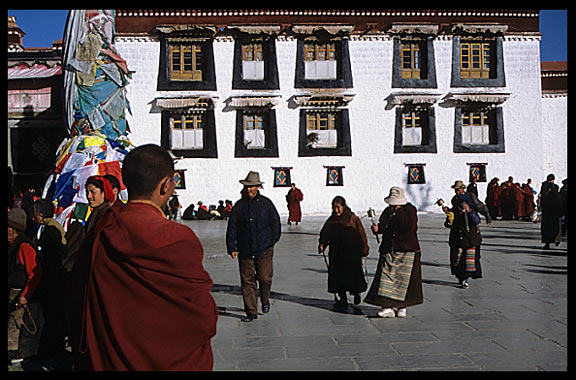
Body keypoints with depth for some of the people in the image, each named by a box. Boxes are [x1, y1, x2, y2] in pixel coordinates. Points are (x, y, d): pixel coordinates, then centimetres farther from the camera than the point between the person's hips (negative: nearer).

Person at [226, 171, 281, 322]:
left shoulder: (266, 203, 3)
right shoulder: (239, 206, 5)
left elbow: (275, 222, 11)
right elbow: (232, 228, 7)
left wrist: (272, 240, 7)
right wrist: (232, 248, 1)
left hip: (264, 249, -1)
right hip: (244, 250, 1)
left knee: (265, 278, -2)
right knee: (247, 281, 1)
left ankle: (265, 300, 29)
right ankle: (251, 311, 11)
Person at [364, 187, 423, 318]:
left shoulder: (410, 210, -5)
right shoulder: (388, 211, 11)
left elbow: (410, 228, -18)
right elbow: (383, 226, 13)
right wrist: (378, 228, -9)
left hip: (406, 250, -4)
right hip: (388, 250, 4)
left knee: (403, 279, 3)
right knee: (386, 277, -5)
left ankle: (402, 307, 18)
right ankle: (387, 307, -4)